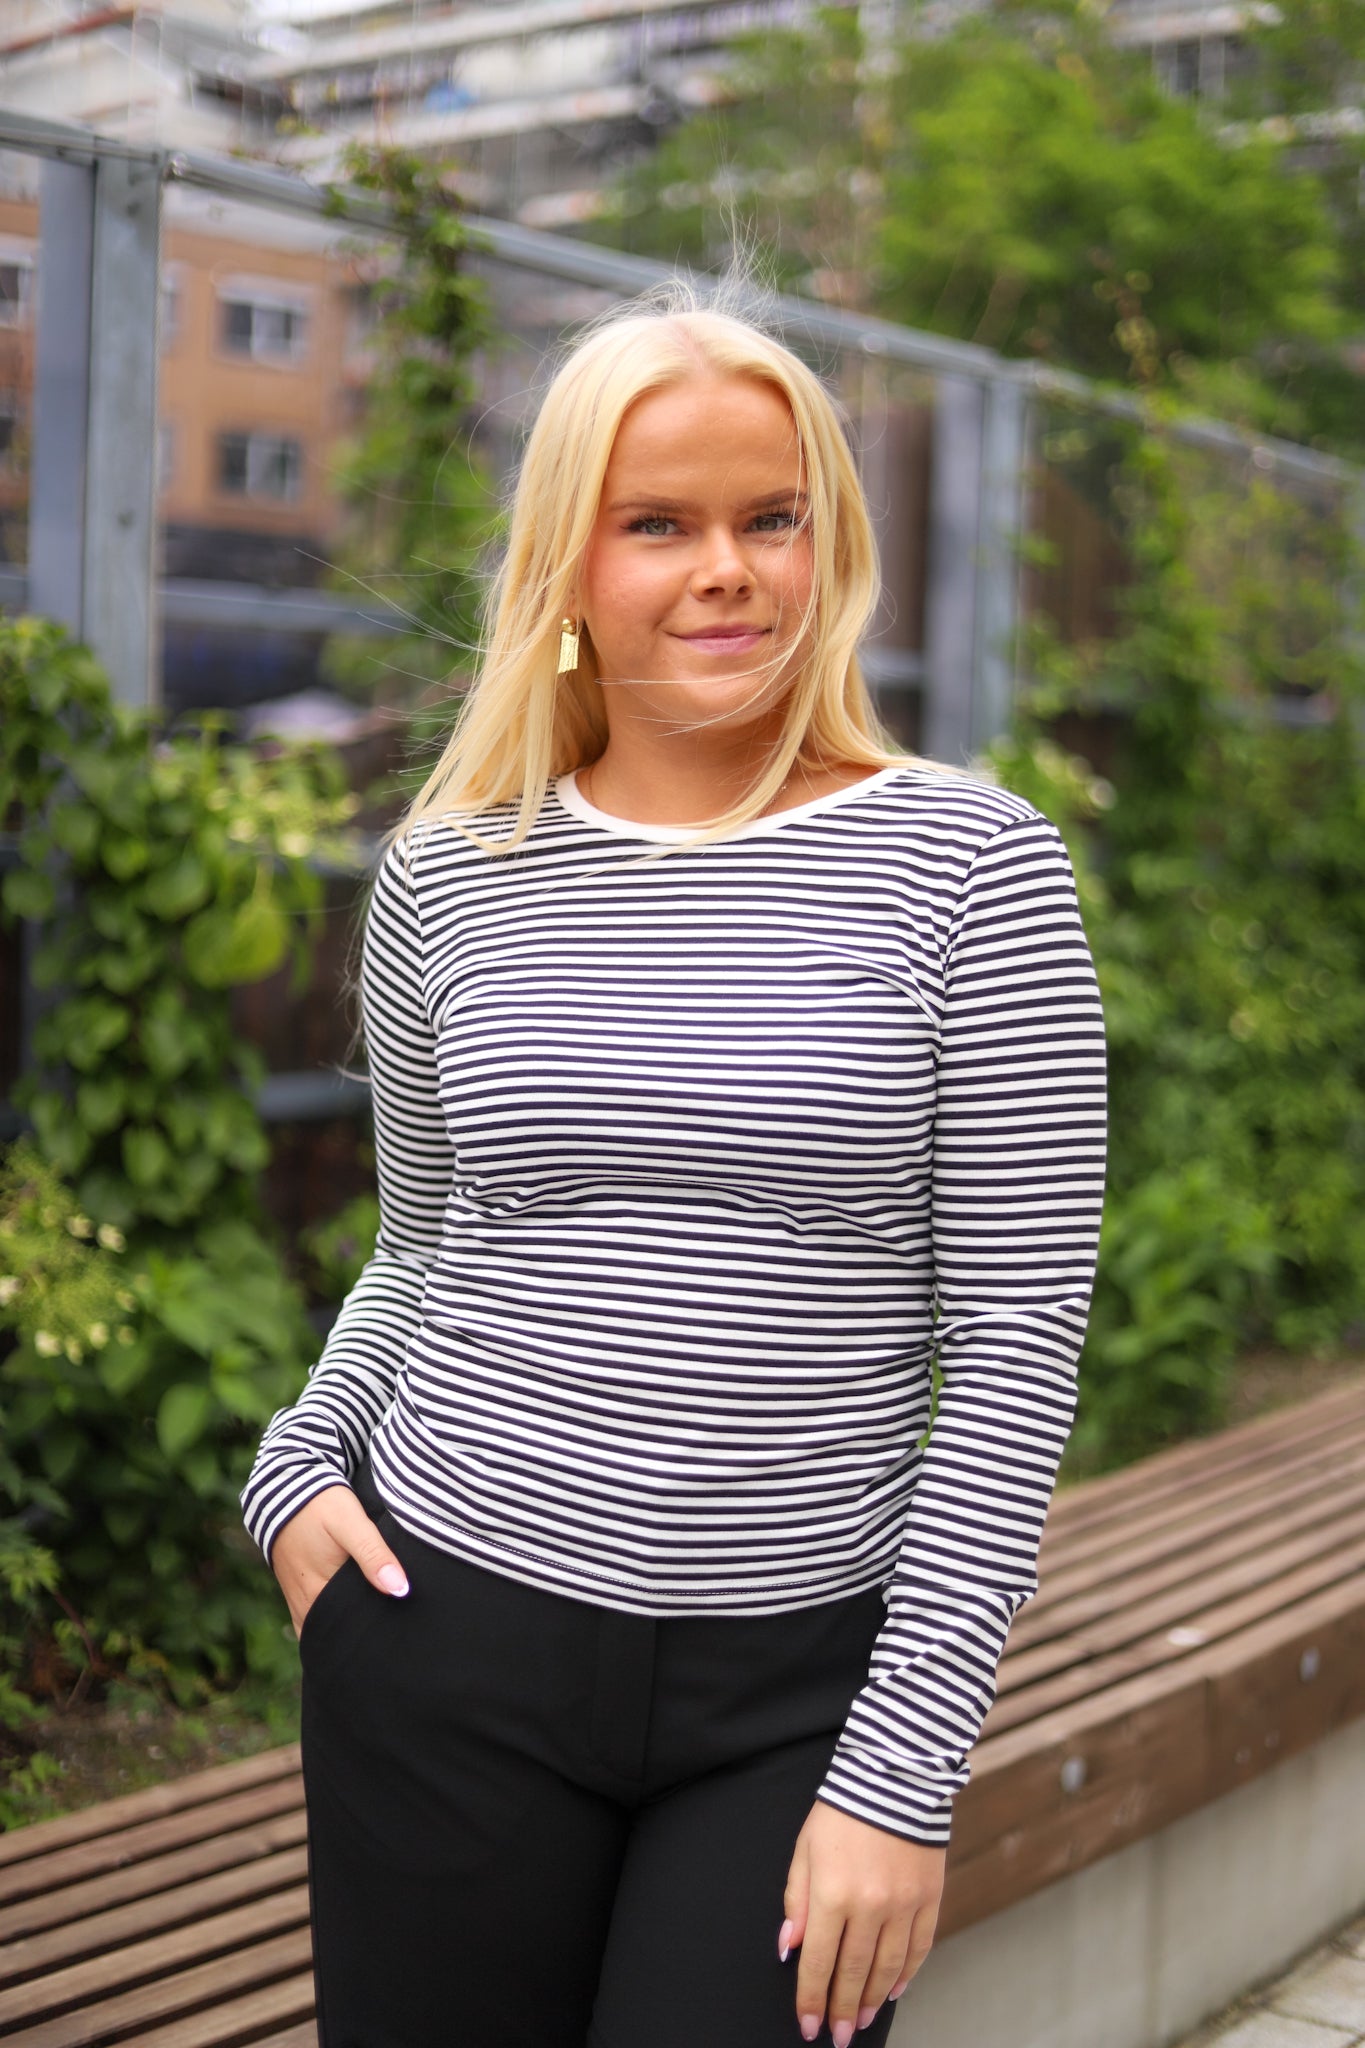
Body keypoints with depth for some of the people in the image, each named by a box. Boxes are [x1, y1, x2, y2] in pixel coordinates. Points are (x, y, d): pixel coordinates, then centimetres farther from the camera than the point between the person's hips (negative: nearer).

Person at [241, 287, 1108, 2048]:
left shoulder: (967, 867, -6)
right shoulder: (450, 875, 3)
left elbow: (1017, 1333, -7)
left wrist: (906, 1762, -9)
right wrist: (297, 1461, -2)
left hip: (805, 1680, -2)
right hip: (452, 1634, 3)